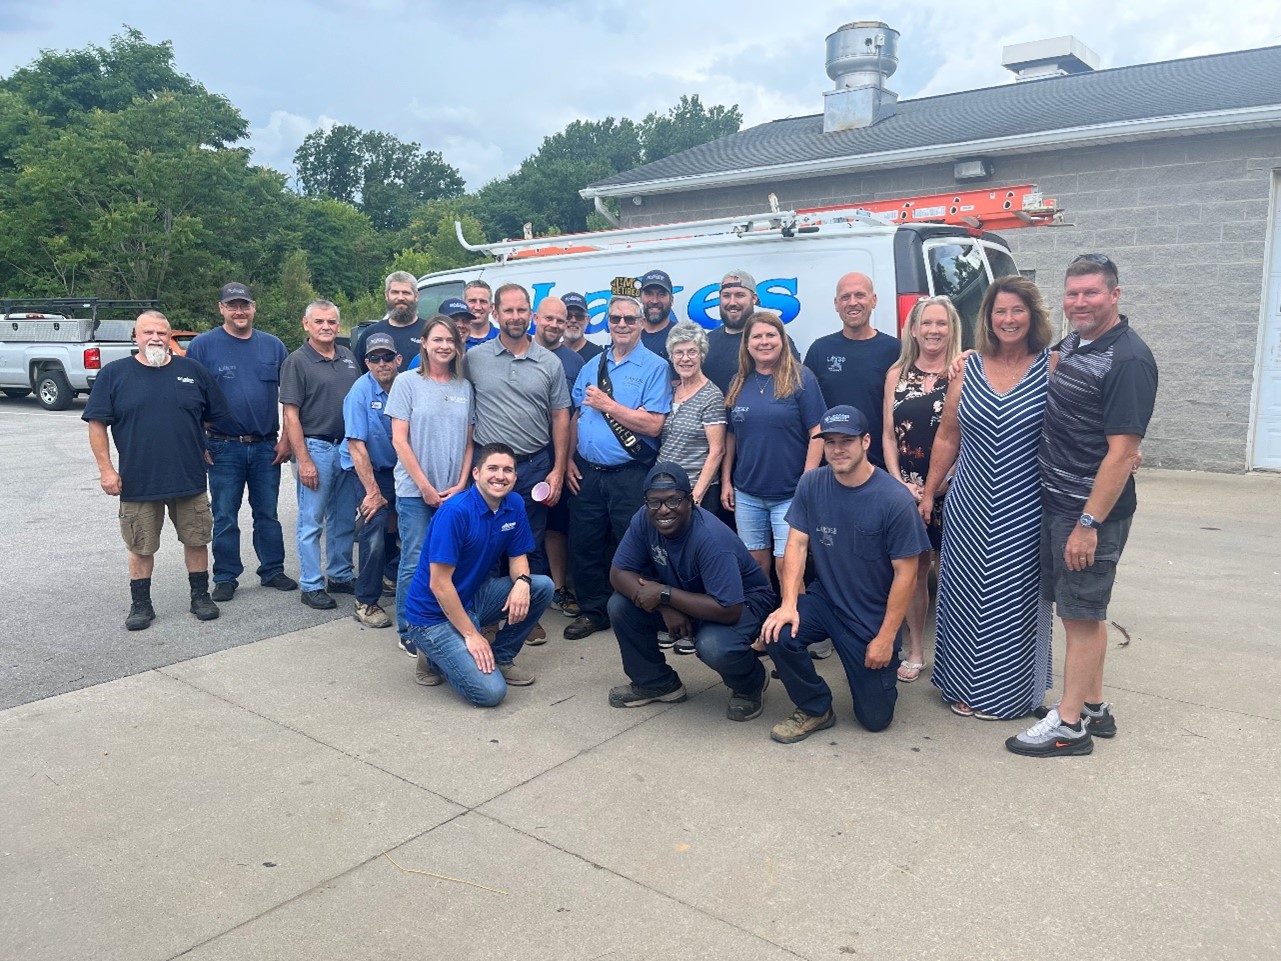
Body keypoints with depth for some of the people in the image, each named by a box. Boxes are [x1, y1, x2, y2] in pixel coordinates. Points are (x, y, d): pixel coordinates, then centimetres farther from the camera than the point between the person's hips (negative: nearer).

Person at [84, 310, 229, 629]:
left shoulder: (193, 371, 5)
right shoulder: (114, 373, 0)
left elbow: (217, 418, 11)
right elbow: (97, 423, -1)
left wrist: (210, 451, 7)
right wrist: (106, 468, -7)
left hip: (190, 479, 1)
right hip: (137, 481, -1)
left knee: (196, 540, 9)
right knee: (141, 547, 9)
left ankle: (200, 596, 24)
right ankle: (140, 605, 23)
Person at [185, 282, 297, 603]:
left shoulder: (273, 345, 6)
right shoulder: (203, 345, -2)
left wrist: (286, 438, 2)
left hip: (266, 446, 2)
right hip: (224, 447, -2)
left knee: (268, 514, 11)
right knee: (225, 518, 6)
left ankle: (273, 570, 22)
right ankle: (226, 578, 17)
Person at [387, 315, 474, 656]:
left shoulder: (464, 386, 8)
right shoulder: (407, 382, -2)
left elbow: (468, 440, 9)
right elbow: (399, 439, -6)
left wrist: (461, 484, -2)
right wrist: (425, 486, -10)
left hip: (454, 492, 3)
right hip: (415, 491, -3)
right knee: (415, 563, 1)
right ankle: (408, 633, 15)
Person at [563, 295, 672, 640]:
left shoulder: (655, 367, -5)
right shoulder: (591, 366, 13)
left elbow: (653, 425, -16)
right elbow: (576, 417, 17)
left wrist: (607, 405, -14)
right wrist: (569, 460, 7)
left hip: (629, 475, -5)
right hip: (587, 472, 5)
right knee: (585, 545, 11)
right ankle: (593, 611, 27)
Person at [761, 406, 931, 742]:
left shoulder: (895, 499, -19)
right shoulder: (811, 485, -7)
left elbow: (905, 573, -15)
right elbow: (797, 544, -6)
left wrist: (886, 637, -14)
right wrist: (789, 603, -21)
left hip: (874, 617, -2)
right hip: (824, 598, 3)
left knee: (875, 717, 2)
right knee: (778, 635, -28)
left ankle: (874, 670, 38)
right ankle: (815, 710, 0)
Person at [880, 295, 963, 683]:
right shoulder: (897, 373, 7)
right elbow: (888, 435, 6)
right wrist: (900, 483, -3)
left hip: (950, 489, -3)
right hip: (906, 488, 3)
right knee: (913, 570, 10)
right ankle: (915, 652, 23)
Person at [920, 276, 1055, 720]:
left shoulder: (1051, 368, -4)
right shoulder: (969, 368, 5)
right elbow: (947, 437, 9)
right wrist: (929, 492, 11)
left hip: (1023, 511, -3)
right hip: (969, 506, 3)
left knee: (1013, 599, 5)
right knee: (966, 595, 9)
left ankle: (1004, 694, 22)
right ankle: (966, 687, 26)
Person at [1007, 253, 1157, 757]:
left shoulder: (1128, 359, -17)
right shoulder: (1073, 343, 8)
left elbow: (1121, 452, -21)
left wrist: (1089, 523, -22)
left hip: (1093, 508, -8)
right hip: (1053, 500, 8)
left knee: (1082, 615, 0)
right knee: (1078, 610, 15)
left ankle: (1070, 725, 10)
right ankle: (1094, 708, 28)